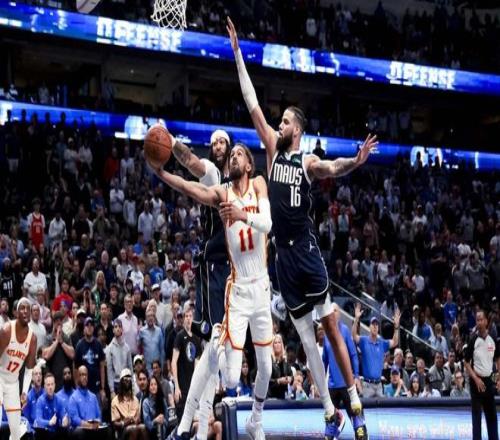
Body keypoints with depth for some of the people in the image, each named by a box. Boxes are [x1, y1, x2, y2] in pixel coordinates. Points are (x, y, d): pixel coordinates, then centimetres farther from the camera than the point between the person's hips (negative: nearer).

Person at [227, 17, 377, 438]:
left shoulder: (308, 162, -1)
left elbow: (332, 168, -23)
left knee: (331, 325, -3)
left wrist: (354, 162, -45)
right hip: (283, 254, 4)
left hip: (307, 249, -4)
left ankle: (354, 396, 2)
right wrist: (238, 54, 6)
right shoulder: (273, 149, 9)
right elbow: (252, 104, 8)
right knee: (306, 337, 5)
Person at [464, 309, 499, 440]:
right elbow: (466, 363, -6)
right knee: (476, 414, -2)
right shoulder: (473, 340, -8)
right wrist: (476, 379, -16)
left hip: (489, 380, 4)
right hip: (477, 381, -4)